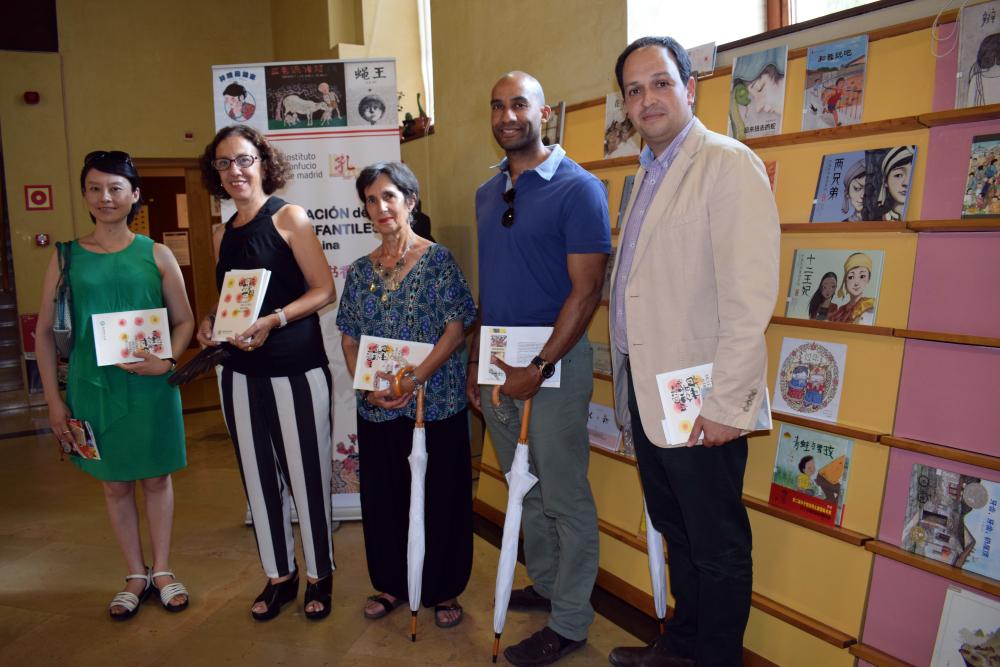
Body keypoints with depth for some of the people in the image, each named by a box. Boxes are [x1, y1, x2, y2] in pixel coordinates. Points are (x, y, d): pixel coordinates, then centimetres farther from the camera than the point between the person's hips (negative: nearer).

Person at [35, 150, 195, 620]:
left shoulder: (156, 254, 0)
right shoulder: (67, 258, 1)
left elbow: (184, 321, 3)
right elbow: (45, 332, 4)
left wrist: (165, 359, -16)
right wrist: (53, 399, 0)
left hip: (150, 386, -1)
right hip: (93, 388, 1)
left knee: (156, 477, 10)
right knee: (115, 483, 12)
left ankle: (161, 570, 28)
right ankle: (136, 575, 29)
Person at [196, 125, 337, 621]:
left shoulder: (288, 217, -5)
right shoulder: (222, 234, 12)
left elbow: (324, 289, -10)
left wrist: (274, 320, -22)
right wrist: (211, 322, 0)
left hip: (296, 369, -6)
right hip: (239, 372, 6)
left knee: (307, 476, 4)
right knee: (259, 478, 14)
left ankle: (319, 576, 24)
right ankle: (279, 576, 32)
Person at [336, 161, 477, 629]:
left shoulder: (437, 259, -4)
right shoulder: (360, 270, 9)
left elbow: (456, 328, -9)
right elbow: (349, 339, 9)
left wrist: (415, 379, -18)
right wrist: (368, 386, -7)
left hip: (436, 402, -4)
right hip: (376, 408, 4)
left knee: (440, 495, 6)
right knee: (383, 495, 13)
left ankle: (444, 590, 25)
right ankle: (391, 584, 33)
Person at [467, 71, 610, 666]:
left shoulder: (578, 187, -9)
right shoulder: (487, 194, 12)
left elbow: (587, 289, -15)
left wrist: (539, 368, -20)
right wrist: (476, 362, 13)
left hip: (554, 358, -7)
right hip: (498, 359, 7)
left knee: (565, 499, 4)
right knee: (525, 489, 19)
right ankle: (545, 585, 38)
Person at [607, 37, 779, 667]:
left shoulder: (729, 164, -11)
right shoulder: (647, 175, 14)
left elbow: (750, 296, -19)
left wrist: (725, 403, -20)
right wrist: (630, 382, 12)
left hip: (700, 402, -8)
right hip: (646, 392, 8)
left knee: (718, 546, 10)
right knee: (674, 531, 22)